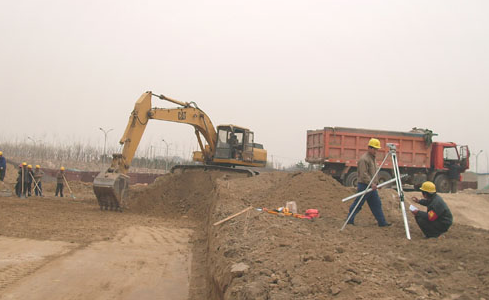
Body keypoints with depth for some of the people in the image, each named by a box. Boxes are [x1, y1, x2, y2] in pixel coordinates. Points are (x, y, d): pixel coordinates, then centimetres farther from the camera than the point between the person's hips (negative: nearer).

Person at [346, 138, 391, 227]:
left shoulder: (372, 158, 15)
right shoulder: (364, 159, -16)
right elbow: (363, 174, -23)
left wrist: (374, 183, 21)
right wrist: (371, 183, -28)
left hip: (372, 186, 10)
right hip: (364, 186, -9)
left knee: (377, 204, 10)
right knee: (358, 204, -2)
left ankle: (382, 222, 14)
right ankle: (349, 220, 8)